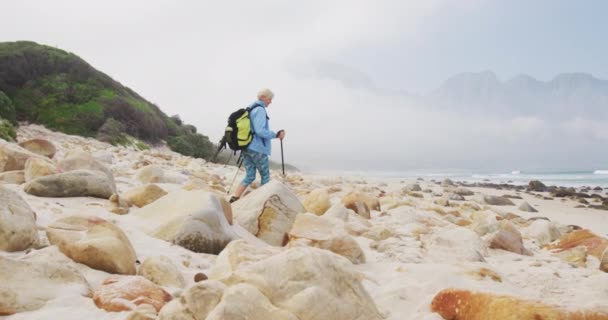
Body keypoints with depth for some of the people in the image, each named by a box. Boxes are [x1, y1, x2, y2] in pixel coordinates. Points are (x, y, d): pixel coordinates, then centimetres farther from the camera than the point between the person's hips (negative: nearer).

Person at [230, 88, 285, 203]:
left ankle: (234, 199, -2)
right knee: (265, 176, 6)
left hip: (246, 147, 9)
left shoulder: (249, 109, 17)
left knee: (249, 176, 9)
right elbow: (260, 131, -22)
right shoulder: (260, 110, -13)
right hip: (258, 149, -8)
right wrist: (276, 135, -14)